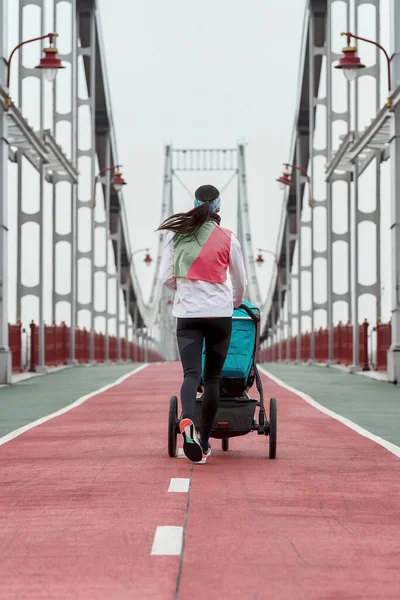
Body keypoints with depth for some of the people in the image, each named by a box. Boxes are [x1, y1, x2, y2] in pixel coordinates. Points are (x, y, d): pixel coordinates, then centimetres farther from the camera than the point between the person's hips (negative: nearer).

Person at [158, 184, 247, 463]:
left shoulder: (177, 233, 1)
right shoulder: (227, 238, -2)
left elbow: (166, 277, 3)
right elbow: (241, 282, 8)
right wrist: (236, 302, 30)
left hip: (187, 314, 1)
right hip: (219, 313, -1)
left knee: (191, 373, -5)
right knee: (213, 377, 9)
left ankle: (187, 420, -35)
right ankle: (204, 442, 11)